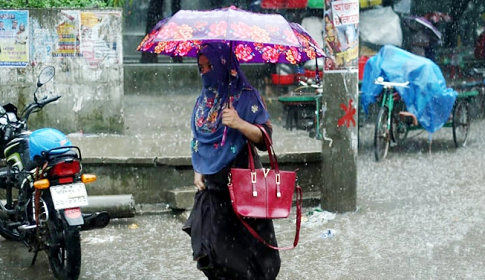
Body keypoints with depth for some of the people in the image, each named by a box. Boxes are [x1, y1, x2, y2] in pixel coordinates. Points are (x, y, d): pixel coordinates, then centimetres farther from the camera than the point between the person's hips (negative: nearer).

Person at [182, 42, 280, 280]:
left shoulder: (246, 97, -6)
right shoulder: (204, 100, 13)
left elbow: (265, 137, -13)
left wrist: (240, 124, -28)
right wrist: (198, 171, 8)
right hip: (211, 186, 6)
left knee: (244, 246, -5)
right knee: (213, 244, 3)